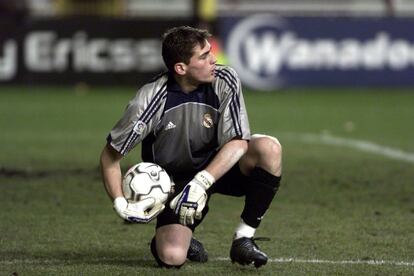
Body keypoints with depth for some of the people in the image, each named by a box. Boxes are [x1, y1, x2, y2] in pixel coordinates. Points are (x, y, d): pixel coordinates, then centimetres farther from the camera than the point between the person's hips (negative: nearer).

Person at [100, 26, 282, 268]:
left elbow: (238, 142, -19)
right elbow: (111, 155, -11)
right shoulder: (151, 100, -22)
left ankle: (244, 238, -13)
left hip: (218, 166, 2)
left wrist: (201, 183, -32)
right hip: (174, 181, -2)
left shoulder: (225, 81, -17)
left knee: (269, 148, -29)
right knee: (172, 257, -26)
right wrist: (121, 204, -23)